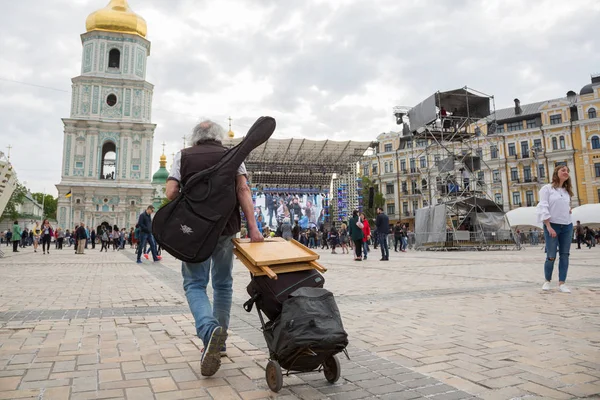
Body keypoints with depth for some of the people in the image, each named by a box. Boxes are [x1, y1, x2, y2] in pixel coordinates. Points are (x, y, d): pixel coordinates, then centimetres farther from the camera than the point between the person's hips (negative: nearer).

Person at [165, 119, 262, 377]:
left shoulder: (183, 156, 9)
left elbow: (171, 193, -2)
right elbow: (243, 189, -5)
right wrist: (252, 227, -11)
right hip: (226, 228, 2)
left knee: (195, 284, 6)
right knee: (223, 284, 16)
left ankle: (210, 330, -20)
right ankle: (220, 341, 22)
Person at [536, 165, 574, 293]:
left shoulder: (567, 191, 13)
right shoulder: (547, 188, -4)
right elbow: (543, 209, -11)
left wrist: (569, 209, 3)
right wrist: (549, 227, -17)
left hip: (567, 226, 6)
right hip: (552, 225, -6)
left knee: (564, 255, 3)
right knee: (551, 256, -4)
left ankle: (561, 283, 9)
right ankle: (547, 281, 15)